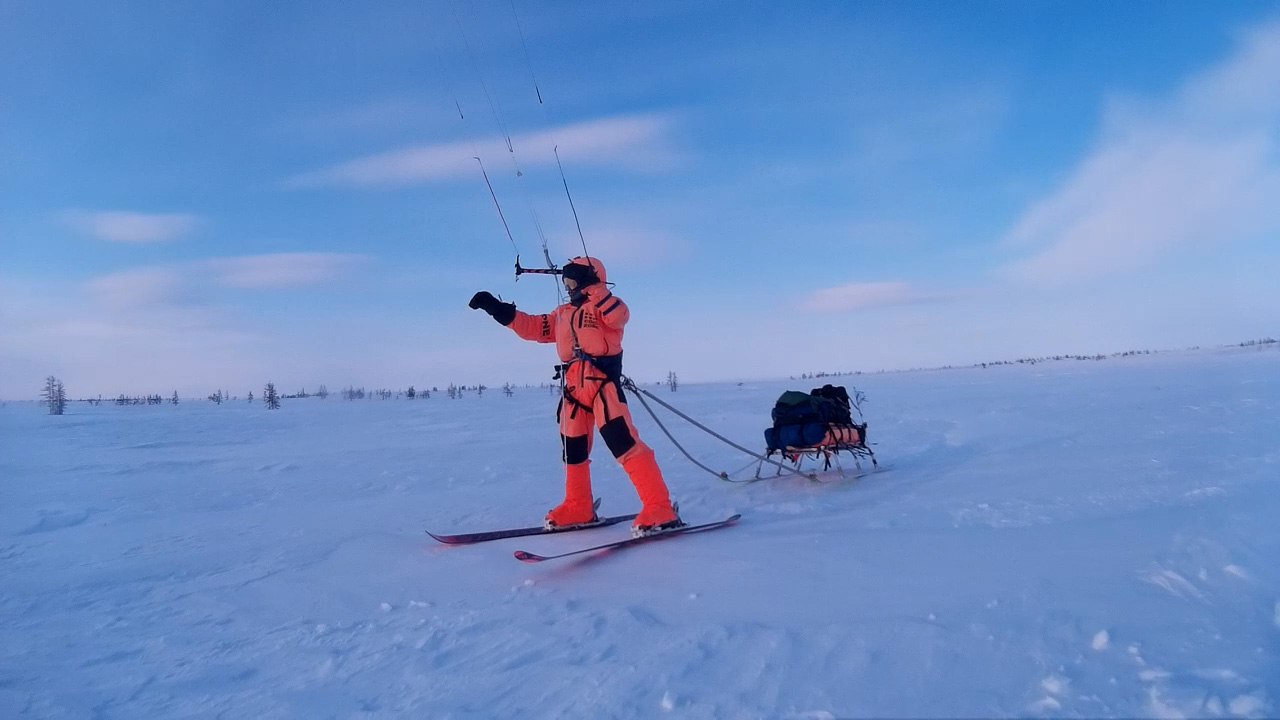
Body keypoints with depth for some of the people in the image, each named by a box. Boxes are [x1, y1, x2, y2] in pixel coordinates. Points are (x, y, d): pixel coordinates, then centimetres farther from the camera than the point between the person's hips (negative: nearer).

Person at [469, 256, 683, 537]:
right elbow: (533, 327, 24)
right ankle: (579, 508, 30)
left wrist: (593, 289, -28)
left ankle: (660, 509, -19)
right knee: (572, 448, 14)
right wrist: (497, 308, 20)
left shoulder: (606, 304, 0)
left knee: (623, 441, -19)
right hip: (574, 387, 9)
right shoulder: (563, 313, 22)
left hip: (602, 381, -8)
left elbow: (619, 315, -23)